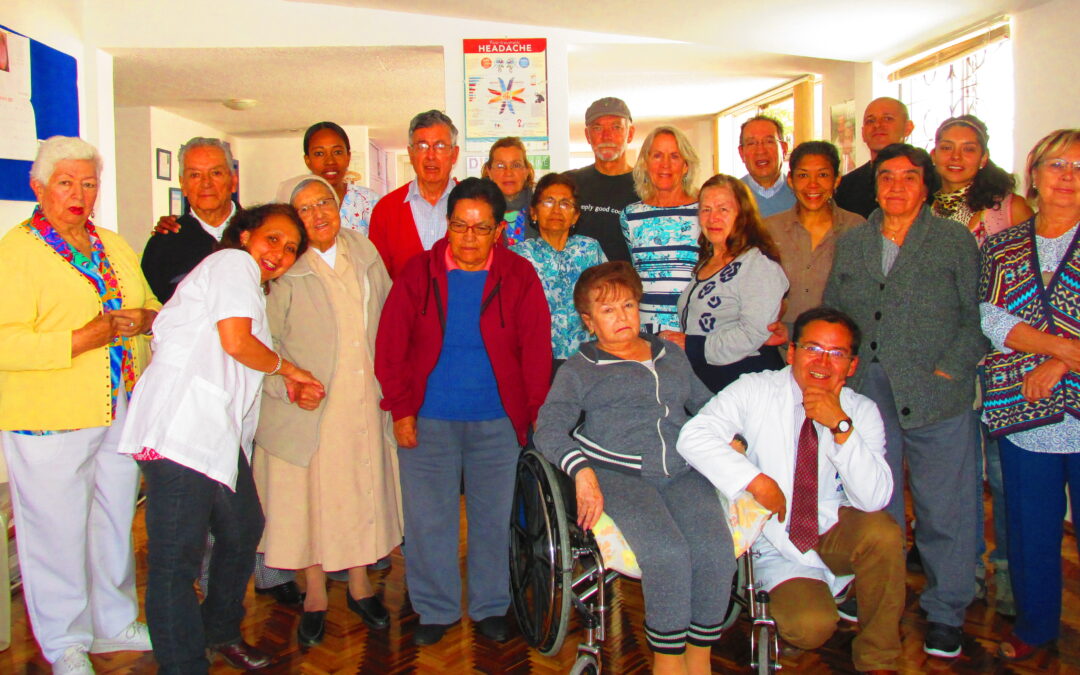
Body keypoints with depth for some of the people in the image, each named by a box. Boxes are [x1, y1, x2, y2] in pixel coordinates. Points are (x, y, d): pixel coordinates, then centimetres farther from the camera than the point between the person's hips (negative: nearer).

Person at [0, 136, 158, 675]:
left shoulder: (114, 247, 14)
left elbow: (152, 306, 19)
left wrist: (141, 318, -3)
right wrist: (90, 336, -21)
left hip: (118, 413, 6)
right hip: (50, 423, -6)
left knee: (115, 521, 16)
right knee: (57, 530, 4)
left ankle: (115, 624, 34)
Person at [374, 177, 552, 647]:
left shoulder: (518, 276, -2)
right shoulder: (418, 272, 0)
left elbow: (536, 351, -1)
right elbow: (391, 346, 1)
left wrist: (532, 415, -6)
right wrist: (400, 409, -3)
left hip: (497, 421, 0)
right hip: (427, 420, 1)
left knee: (493, 516, 9)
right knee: (427, 517, 7)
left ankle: (491, 606, 28)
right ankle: (435, 609, 26)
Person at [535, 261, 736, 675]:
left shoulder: (671, 355, 27)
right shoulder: (579, 370, 13)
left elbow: (705, 404, 35)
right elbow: (549, 428, 0)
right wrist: (582, 472, -17)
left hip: (682, 472, 4)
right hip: (616, 474, -3)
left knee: (716, 550, -24)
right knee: (667, 551, -29)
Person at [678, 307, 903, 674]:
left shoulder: (862, 412, -3)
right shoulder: (755, 391, -9)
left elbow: (874, 499, -15)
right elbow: (693, 436, -22)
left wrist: (840, 426, -26)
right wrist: (755, 480, -28)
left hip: (834, 532, 3)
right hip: (778, 542, -3)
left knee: (882, 531, -29)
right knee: (810, 624, -27)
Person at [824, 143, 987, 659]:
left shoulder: (956, 241, 5)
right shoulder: (850, 243, 14)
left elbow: (976, 317, 0)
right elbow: (831, 313, 18)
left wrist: (948, 369, -10)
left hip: (936, 398, -2)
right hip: (868, 394, 3)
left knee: (943, 509, 4)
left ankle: (945, 613, 21)